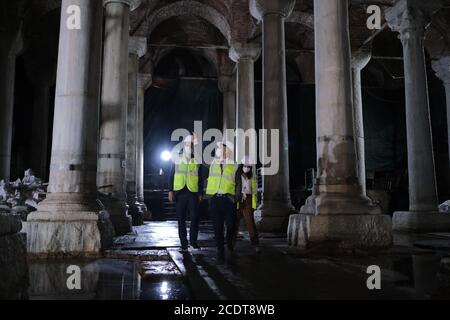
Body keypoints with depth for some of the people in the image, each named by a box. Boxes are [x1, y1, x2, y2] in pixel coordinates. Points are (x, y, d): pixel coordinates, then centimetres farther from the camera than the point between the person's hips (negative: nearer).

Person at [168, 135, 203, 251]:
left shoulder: (197, 161, 8)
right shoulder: (177, 159, 9)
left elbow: (201, 179, 10)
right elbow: (171, 175, 9)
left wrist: (200, 194, 5)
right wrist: (170, 191, 1)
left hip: (193, 193, -1)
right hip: (179, 193, 1)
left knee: (195, 217, -7)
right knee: (181, 219, 5)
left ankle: (193, 240, 8)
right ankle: (184, 242, 14)